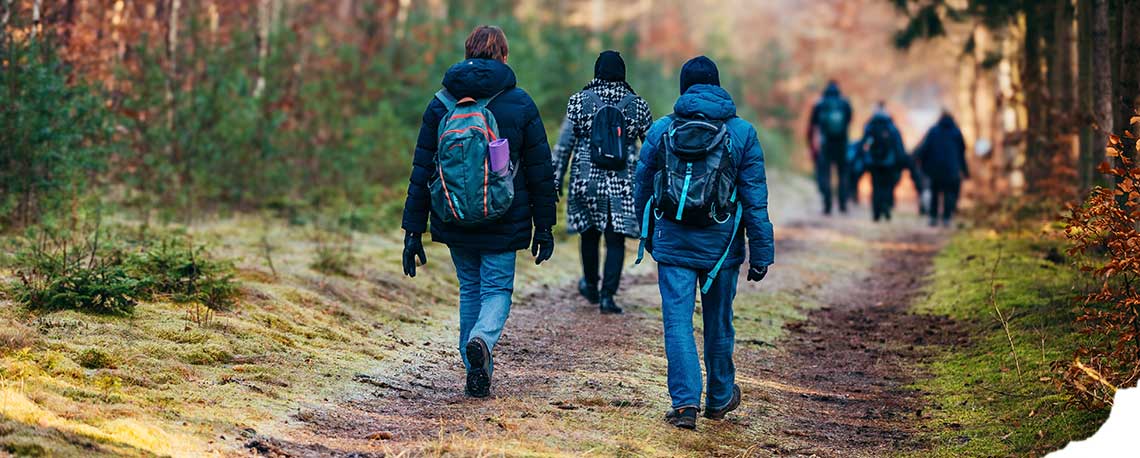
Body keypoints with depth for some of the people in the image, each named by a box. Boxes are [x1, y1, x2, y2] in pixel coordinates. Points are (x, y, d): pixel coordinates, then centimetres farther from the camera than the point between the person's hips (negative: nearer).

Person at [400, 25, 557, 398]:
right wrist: (543, 227, 7)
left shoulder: (442, 103, 1)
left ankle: (476, 373, 16)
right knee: (497, 289, 7)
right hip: (504, 224, -2)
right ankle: (482, 339, -23)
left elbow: (421, 171, 1)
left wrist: (413, 232, 4)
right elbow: (540, 171, 0)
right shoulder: (519, 105, -3)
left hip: (455, 225, 2)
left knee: (470, 289, 17)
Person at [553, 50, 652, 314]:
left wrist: (556, 178, 3)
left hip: (587, 181, 1)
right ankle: (607, 294, -7)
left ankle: (591, 287, 34)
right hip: (623, 185, 0)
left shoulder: (580, 101, -1)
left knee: (590, 235, 18)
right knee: (616, 240, 2)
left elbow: (565, 143, -2)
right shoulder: (636, 104, 1)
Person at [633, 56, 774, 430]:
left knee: (677, 323, 0)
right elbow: (755, 199, -4)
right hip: (720, 245, 1)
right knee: (718, 324, 14)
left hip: (673, 242, 0)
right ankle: (720, 398, 30)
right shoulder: (741, 133, -2)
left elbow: (642, 189, 9)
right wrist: (761, 253, -1)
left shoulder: (661, 130, 1)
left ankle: (685, 402, -11)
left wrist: (648, 235, 24)